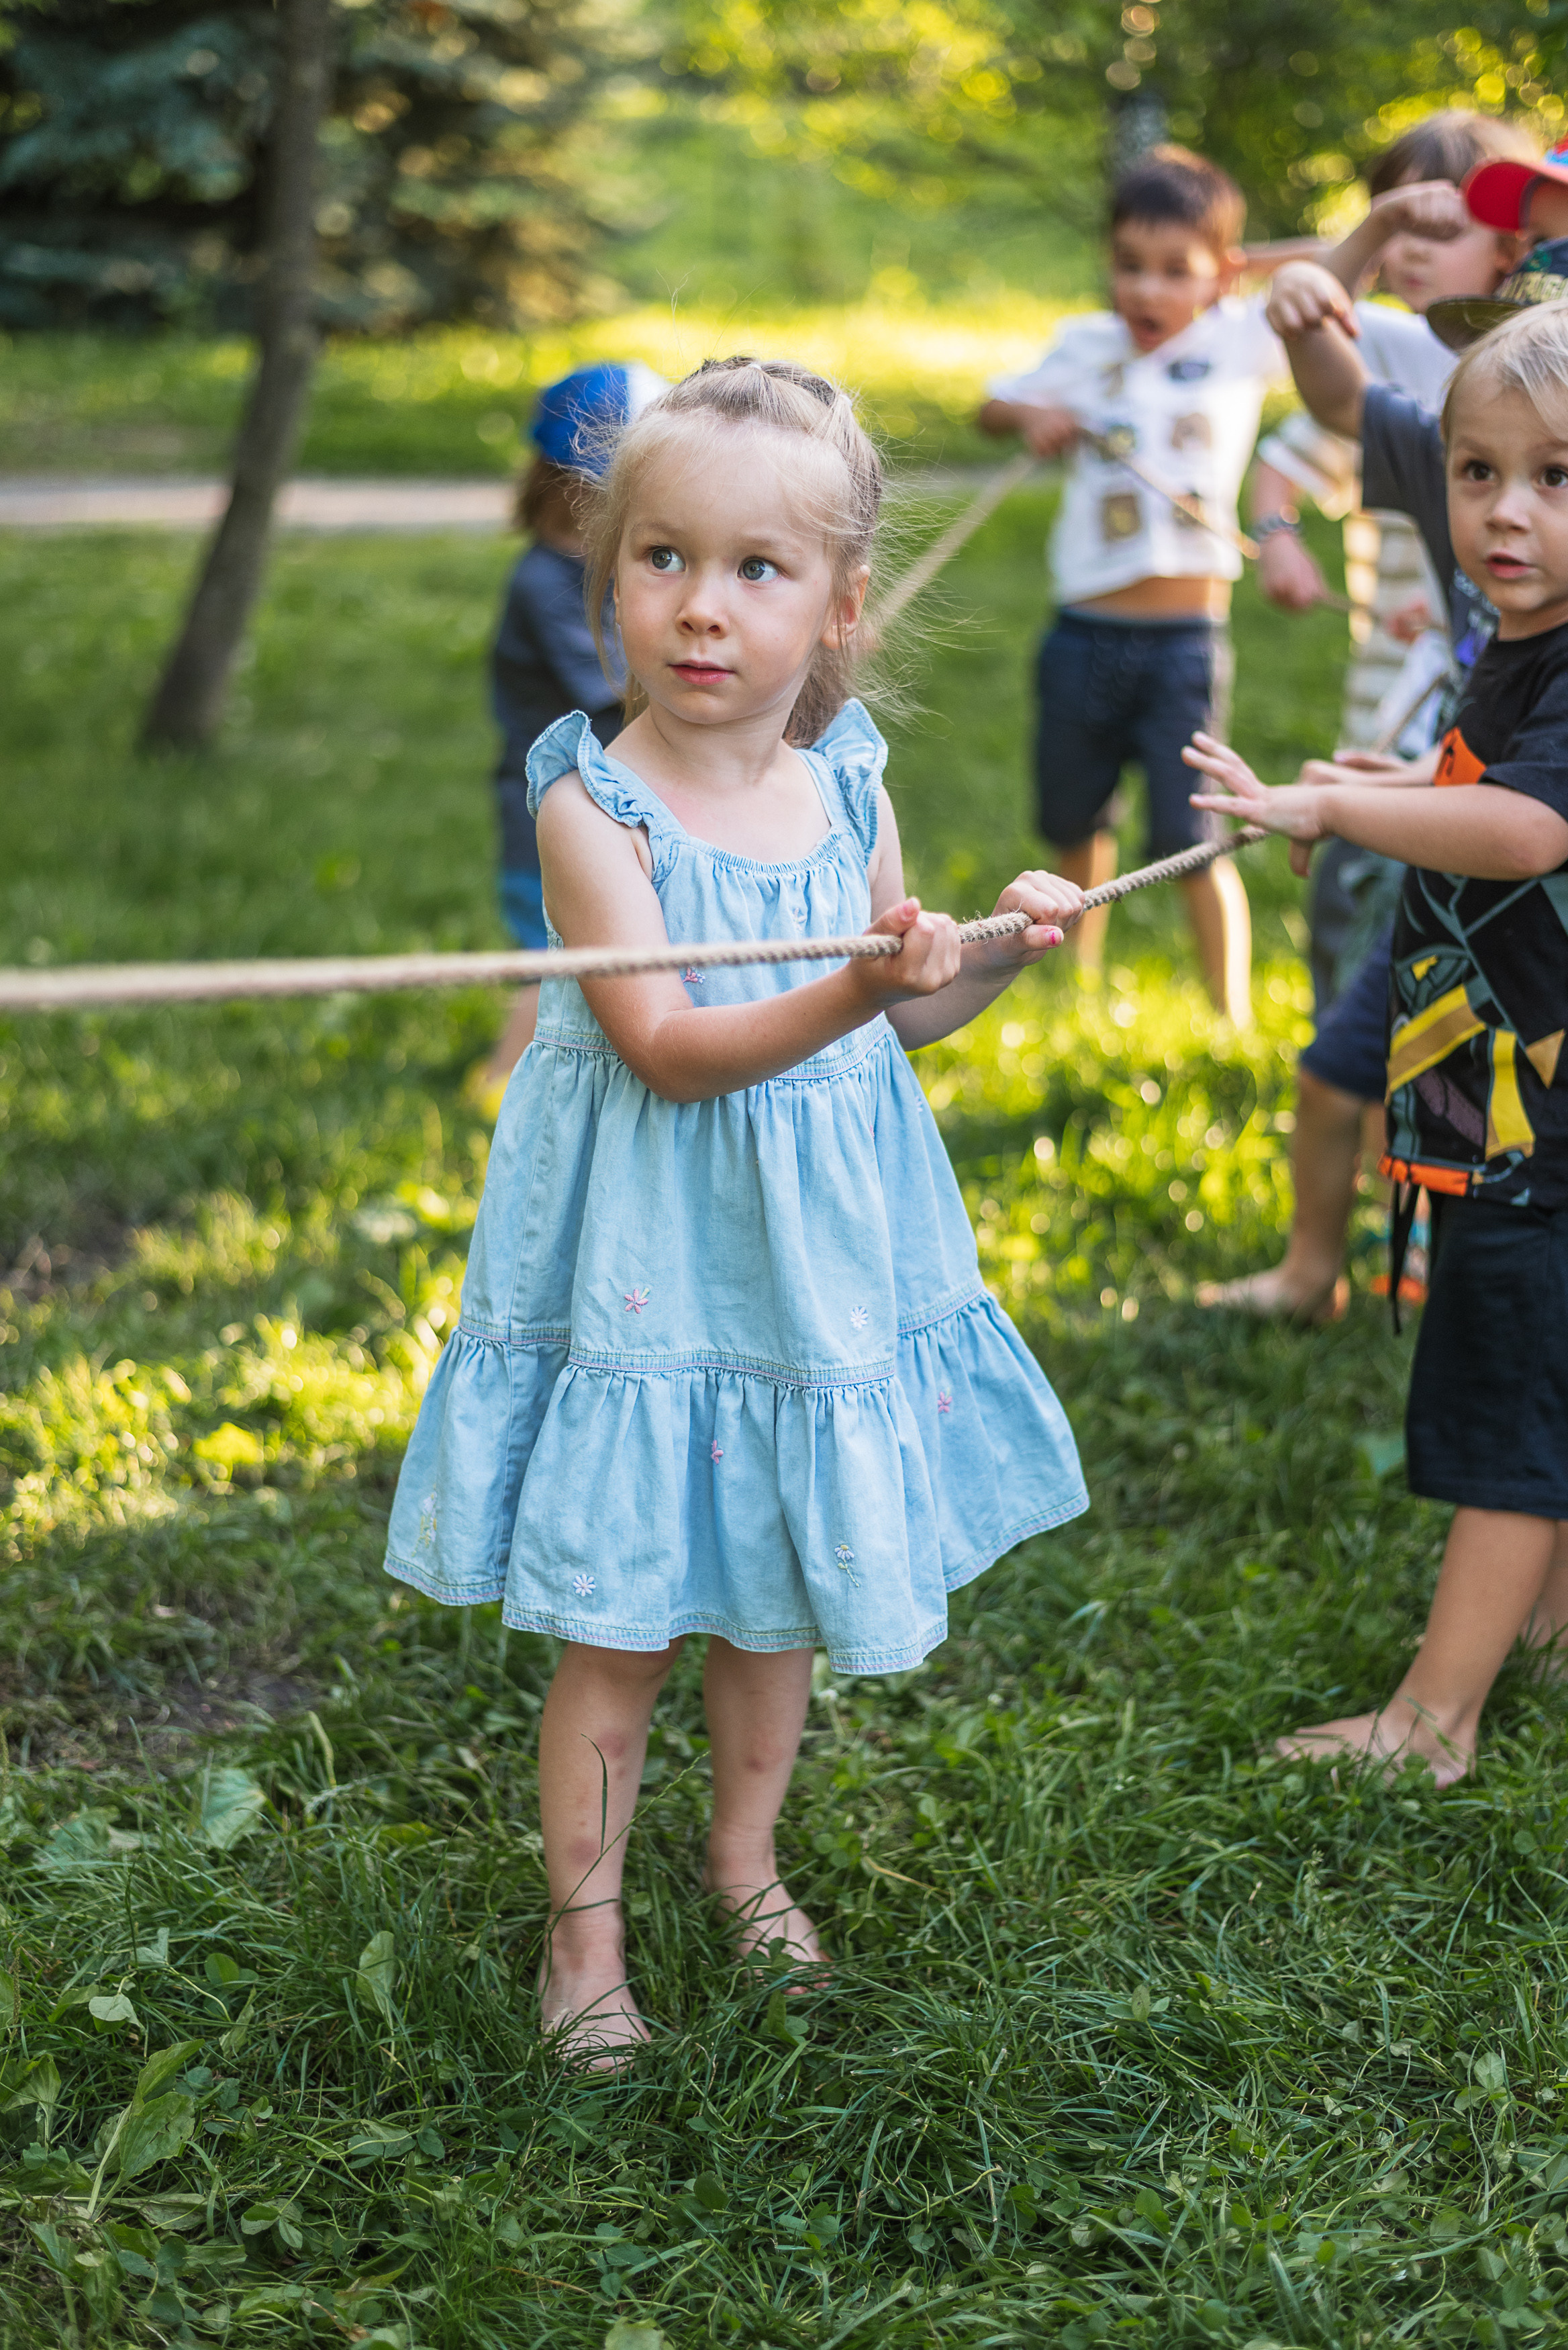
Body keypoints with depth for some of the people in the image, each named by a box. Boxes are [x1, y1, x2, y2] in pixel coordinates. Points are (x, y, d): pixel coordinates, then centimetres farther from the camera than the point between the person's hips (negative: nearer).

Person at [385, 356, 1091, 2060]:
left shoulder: (848, 788, -1)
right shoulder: (596, 802, -16)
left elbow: (898, 1018, 10)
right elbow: (668, 1050, -23)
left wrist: (1002, 950, -8)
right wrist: (847, 992, -36)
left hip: (816, 1257, 5)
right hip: (650, 1265, -4)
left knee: (780, 1600, 18)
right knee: (615, 1629, 4)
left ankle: (745, 1855, 41)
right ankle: (584, 1923, 23)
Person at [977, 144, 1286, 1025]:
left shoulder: (1242, 340, -2)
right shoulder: (1088, 346, 6)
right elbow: (995, 406, 20)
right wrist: (1036, 415, 1)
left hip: (1185, 639, -4)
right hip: (1085, 634, 4)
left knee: (1192, 840, -6)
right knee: (1078, 822, 19)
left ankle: (1234, 1018, 5)